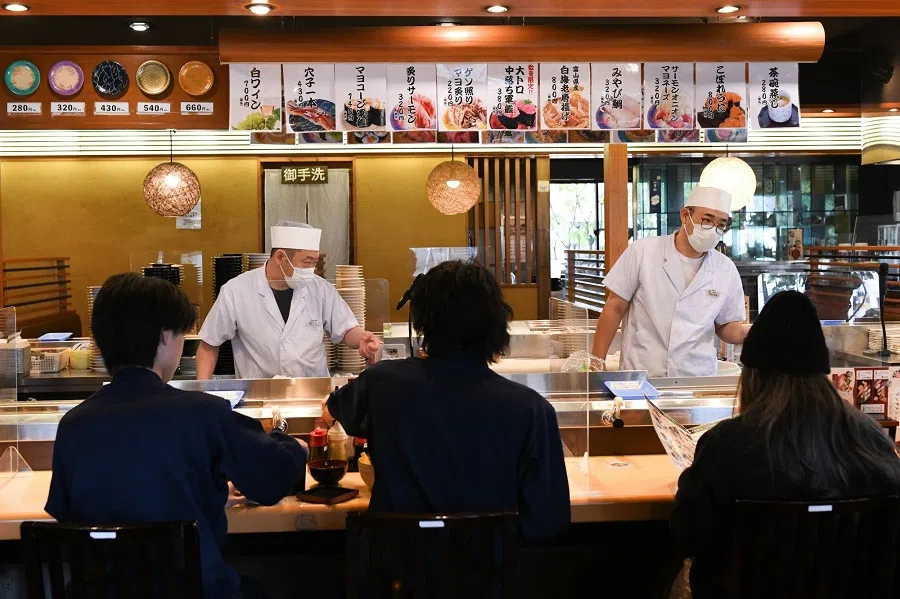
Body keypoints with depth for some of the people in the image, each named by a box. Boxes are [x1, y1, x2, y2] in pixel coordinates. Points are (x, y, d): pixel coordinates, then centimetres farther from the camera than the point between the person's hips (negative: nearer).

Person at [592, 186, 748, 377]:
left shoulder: (726, 270, 6)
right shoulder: (642, 252, -2)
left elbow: (726, 326, 15)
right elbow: (615, 309, 2)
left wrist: (746, 333, -7)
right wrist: (597, 362, -2)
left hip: (697, 379, 2)